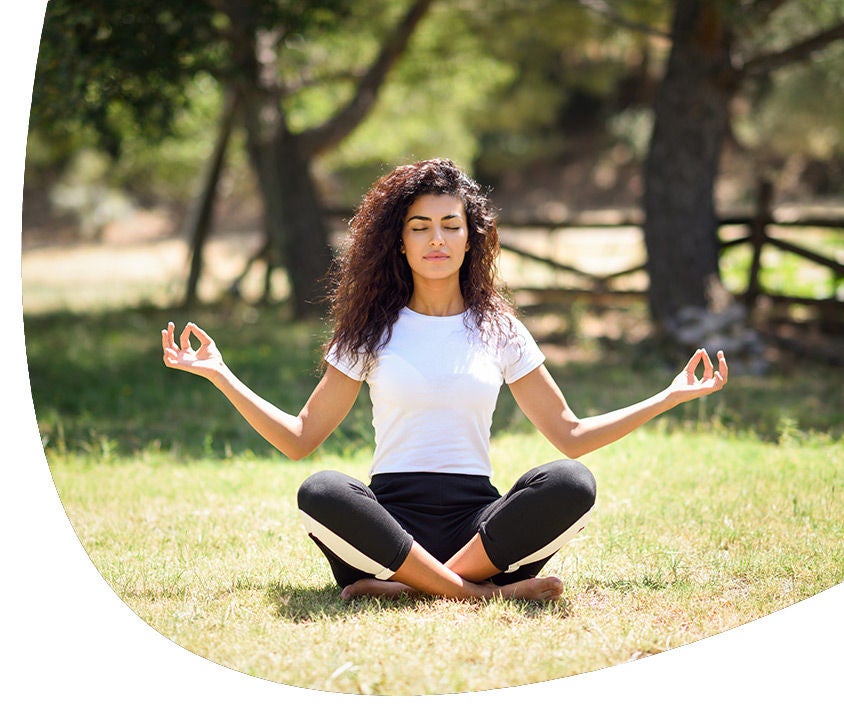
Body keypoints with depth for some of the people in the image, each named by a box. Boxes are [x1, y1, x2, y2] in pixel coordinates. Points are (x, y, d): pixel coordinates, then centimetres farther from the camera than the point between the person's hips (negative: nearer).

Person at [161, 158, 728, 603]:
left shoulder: (500, 331, 14)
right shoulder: (372, 332, 13)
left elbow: (571, 436, 16)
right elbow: (300, 438, 12)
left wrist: (670, 397, 11)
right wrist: (220, 376, 5)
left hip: (478, 519, 1)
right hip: (390, 516, -1)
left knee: (571, 486, -29)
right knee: (320, 493, -34)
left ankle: (404, 585, -31)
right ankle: (487, 593, -34)